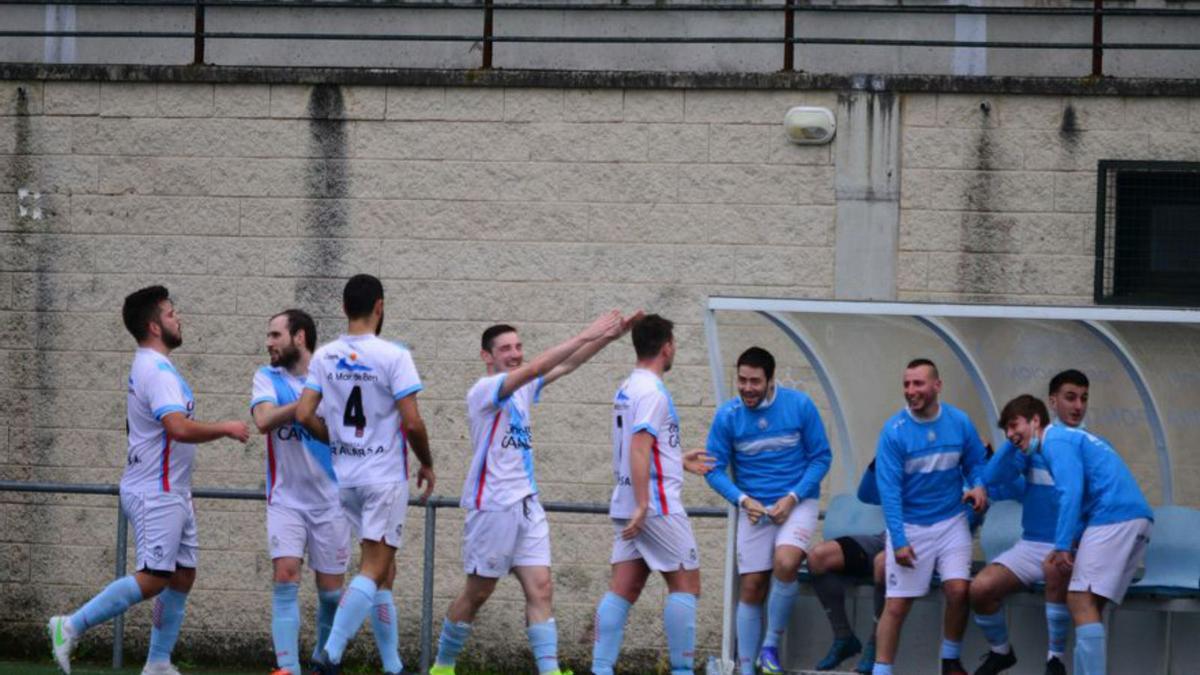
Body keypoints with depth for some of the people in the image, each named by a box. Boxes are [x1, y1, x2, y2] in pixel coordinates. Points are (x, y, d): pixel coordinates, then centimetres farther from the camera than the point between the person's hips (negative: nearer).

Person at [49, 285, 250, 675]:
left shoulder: (149, 368, 16)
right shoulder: (157, 372, -18)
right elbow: (180, 428, -30)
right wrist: (226, 429, -17)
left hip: (172, 493, 11)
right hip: (156, 494, -11)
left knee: (182, 576, 9)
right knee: (152, 579, -14)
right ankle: (72, 627, -11)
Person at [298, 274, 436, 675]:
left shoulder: (324, 357, 3)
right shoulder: (392, 356, -12)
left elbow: (304, 415, -2)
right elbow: (413, 422, -15)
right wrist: (427, 464, 2)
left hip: (346, 476, 6)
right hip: (386, 475, -6)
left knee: (382, 569, 16)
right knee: (373, 571, -7)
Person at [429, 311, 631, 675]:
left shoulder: (522, 389, 12)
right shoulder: (485, 390, -12)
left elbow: (567, 365, 7)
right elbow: (535, 368, -25)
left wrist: (608, 336, -8)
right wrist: (586, 335, -27)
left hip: (526, 505, 7)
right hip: (492, 505, -7)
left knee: (541, 589, -5)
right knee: (477, 593, 3)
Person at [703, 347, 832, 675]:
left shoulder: (799, 405, -8)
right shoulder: (728, 416, -5)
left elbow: (821, 458, -2)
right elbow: (715, 469, 1)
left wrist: (792, 498, -12)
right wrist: (743, 500, -14)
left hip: (797, 503, -2)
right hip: (754, 509, 2)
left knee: (785, 564, -27)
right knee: (751, 589, 2)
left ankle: (771, 645, -10)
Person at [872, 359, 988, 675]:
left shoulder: (960, 423, -5)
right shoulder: (894, 431, -14)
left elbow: (975, 462, 10)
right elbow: (889, 489, -14)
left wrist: (979, 486, -13)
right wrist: (898, 540, -18)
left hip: (951, 521, 2)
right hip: (909, 526, -2)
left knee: (958, 590, -12)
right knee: (896, 605, -3)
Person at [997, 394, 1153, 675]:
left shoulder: (1055, 440, 0)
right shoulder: (1072, 438, 30)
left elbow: (1071, 493, -13)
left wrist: (1063, 545, -13)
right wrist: (1068, 544, 23)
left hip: (1113, 517, -10)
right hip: (1135, 517, 10)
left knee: (1081, 602, -13)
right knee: (1090, 605, 11)